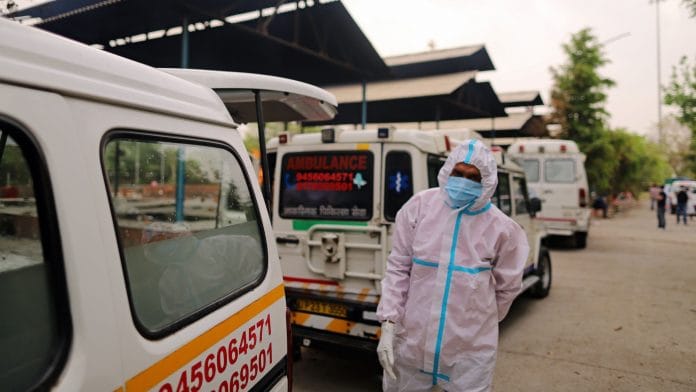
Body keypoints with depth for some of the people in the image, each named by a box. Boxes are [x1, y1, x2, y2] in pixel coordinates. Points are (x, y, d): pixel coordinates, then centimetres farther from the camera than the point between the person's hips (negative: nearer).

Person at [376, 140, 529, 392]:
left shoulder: (501, 227, -7)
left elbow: (508, 286, 8)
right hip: (411, 339, 1)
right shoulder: (420, 206, -6)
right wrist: (388, 323, -7)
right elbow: (398, 268, -2)